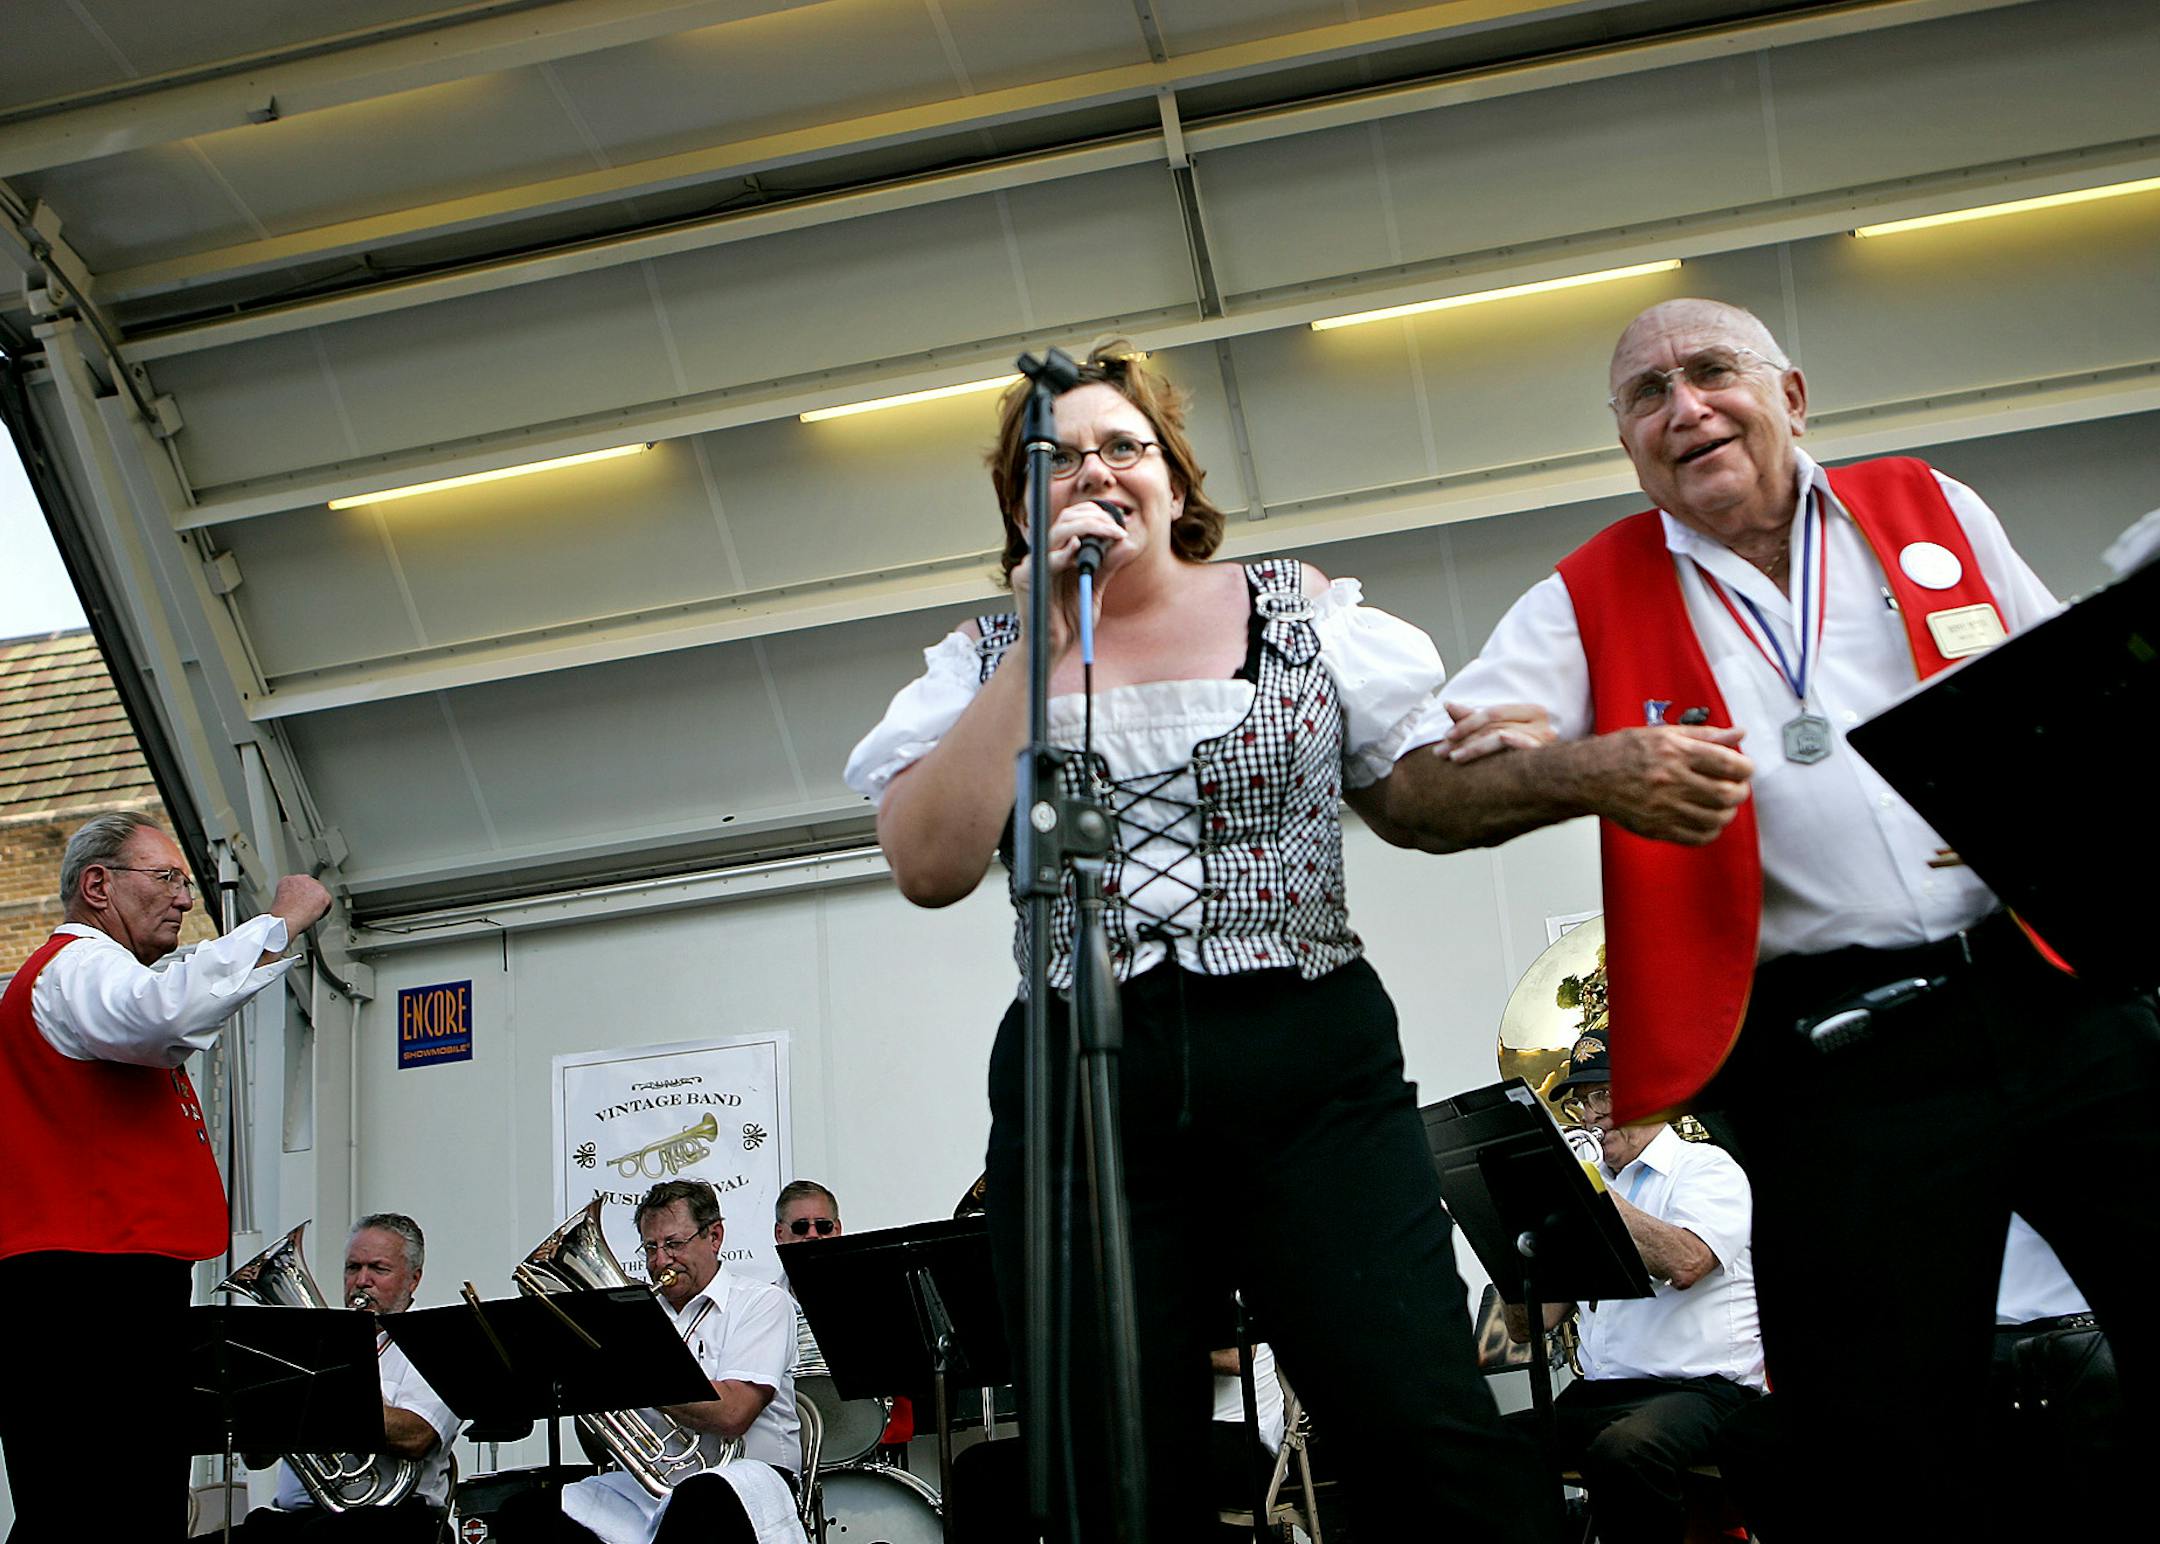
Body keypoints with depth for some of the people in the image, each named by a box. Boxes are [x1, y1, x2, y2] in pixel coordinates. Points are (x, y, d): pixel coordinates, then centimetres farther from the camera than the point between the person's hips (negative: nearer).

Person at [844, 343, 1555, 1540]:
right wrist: (1043, 644, -7)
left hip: (1312, 1067, 0)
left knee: (1427, 1433, -13)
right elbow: (929, 868, -6)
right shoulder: (986, 662, 10)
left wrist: (1513, 759, -10)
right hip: (1083, 1089, 1)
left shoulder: (1304, 612, 11)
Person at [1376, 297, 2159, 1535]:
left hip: (2055, 1000, 3)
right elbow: (1415, 794, -3)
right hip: (1835, 1061, -2)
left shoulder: (1932, 510, 14)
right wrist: (1587, 772, -21)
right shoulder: (1592, 602, 6)